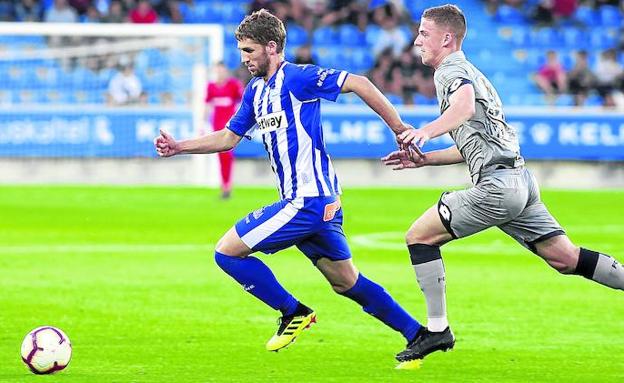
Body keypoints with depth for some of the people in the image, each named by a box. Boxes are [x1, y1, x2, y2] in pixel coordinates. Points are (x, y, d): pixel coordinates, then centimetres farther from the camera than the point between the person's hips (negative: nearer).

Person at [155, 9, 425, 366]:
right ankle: (420, 335, 18)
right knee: (348, 283, 14)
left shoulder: (298, 78, -12)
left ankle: (293, 312, 3)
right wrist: (180, 147, 12)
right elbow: (229, 137, 23)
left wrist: (400, 128, -17)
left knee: (227, 250, -6)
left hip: (308, 200, -9)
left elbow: (358, 83, -17)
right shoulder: (256, 90, 15)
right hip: (320, 202, 9)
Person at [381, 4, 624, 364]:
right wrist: (424, 159, 27)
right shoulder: (468, 72, 27)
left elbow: (465, 106, -30)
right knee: (566, 257, 8)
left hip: (497, 184, -10)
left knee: (420, 236, -2)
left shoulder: (451, 71, -4)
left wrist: (426, 131, -46)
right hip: (520, 181, 10)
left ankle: (437, 329, -3)